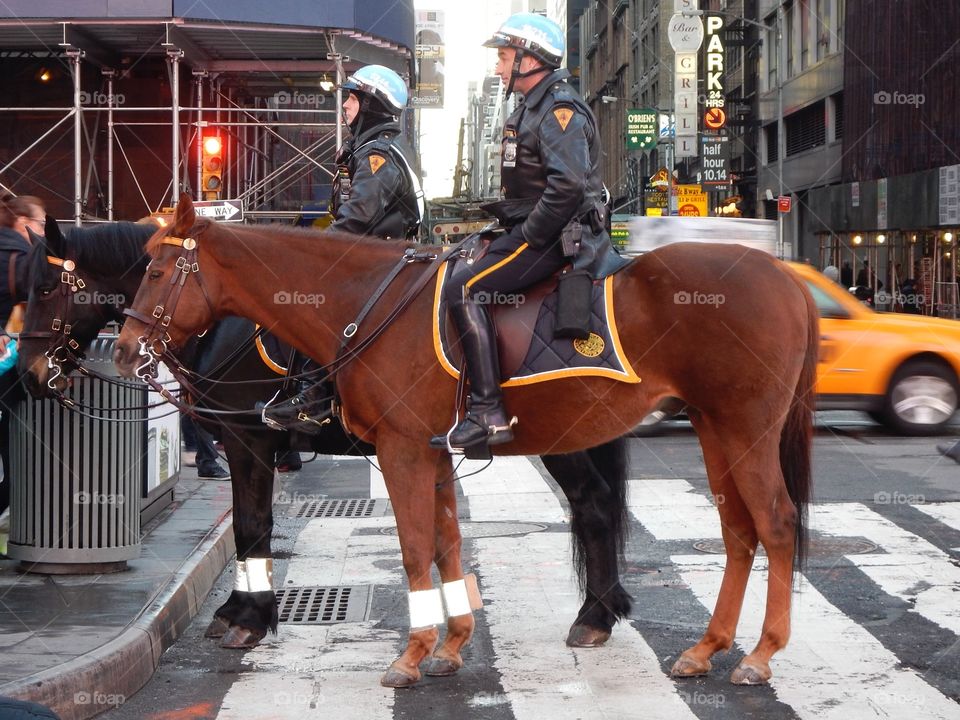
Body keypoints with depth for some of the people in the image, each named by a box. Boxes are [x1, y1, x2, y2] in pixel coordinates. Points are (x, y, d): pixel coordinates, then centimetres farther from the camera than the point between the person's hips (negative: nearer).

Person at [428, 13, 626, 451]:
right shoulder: (533, 109, 19)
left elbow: (568, 185, -27)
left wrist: (527, 237, -22)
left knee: (463, 289, -23)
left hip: (551, 237, -11)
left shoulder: (560, 111, -14)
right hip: (538, 231, 11)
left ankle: (488, 414, -26)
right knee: (464, 283, 14)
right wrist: (508, 226, 14)